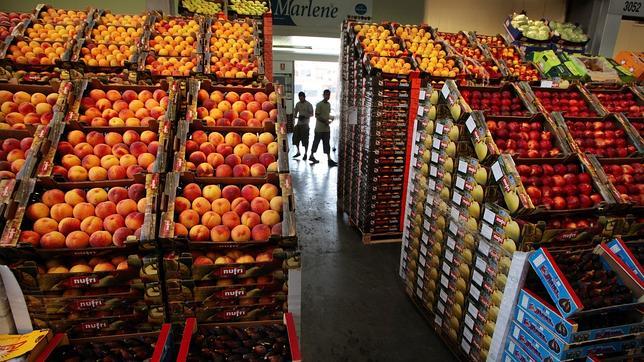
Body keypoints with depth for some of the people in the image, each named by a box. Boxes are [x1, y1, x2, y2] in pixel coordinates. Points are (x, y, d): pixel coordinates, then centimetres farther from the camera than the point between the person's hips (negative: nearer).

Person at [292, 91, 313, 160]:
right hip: (298, 123, 6)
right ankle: (298, 152, 23)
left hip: (305, 124, -5)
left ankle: (305, 154, 7)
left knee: (305, 140, -4)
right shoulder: (298, 104, 10)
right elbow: (295, 112, 17)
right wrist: (295, 116, -6)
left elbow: (311, 114, -5)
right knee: (296, 138, 7)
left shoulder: (309, 104, -5)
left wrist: (305, 116, -21)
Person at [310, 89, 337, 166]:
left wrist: (331, 118, 0)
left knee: (327, 144, 5)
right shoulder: (319, 104, -10)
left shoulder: (329, 104, 12)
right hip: (319, 128, -7)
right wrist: (325, 121, -20)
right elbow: (316, 115, -14)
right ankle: (311, 156, 22)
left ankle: (329, 159, 4)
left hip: (327, 128, 7)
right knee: (316, 142, 6)